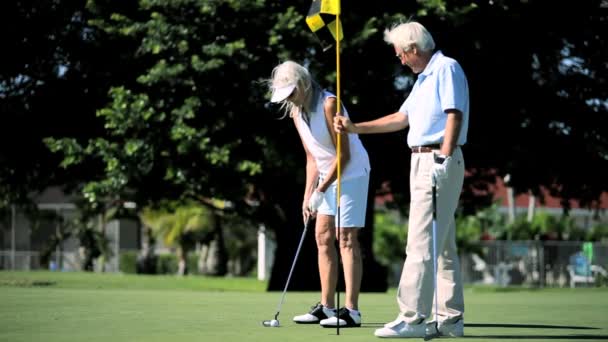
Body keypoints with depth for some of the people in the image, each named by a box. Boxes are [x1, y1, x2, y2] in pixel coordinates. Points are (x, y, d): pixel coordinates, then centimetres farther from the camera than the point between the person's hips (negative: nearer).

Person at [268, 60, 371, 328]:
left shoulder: (328, 104, -20)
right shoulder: (296, 113, 4)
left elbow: (344, 154, -19)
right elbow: (312, 158, 9)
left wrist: (321, 191, -18)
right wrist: (308, 195, 1)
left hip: (352, 173, -9)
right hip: (329, 176, 9)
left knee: (346, 238, -12)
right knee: (323, 238, 7)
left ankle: (351, 310, -14)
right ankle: (327, 307, 11)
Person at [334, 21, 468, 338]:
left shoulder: (447, 68, -9)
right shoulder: (424, 77, 21)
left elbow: (454, 116, -18)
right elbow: (401, 118, 25)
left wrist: (444, 158, -24)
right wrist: (355, 128, 22)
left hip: (438, 161, -10)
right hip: (422, 162, 10)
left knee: (421, 243, -13)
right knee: (442, 245, 10)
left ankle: (412, 317, -15)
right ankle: (451, 318, 13)